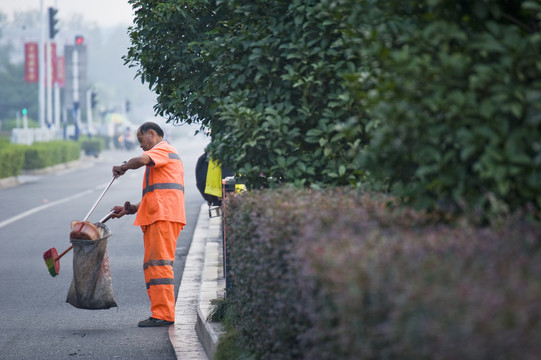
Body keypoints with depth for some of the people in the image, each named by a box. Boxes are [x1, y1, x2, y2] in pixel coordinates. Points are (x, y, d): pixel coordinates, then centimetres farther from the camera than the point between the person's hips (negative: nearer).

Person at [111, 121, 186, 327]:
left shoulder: (163, 150, -2)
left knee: (160, 264, -13)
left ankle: (164, 314, -16)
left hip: (164, 217, -11)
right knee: (151, 266, 9)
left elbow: (140, 160, -25)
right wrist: (131, 209, 18)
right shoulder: (159, 157, 30)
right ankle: (159, 313, 9)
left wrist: (122, 168, -6)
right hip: (156, 217, 11)